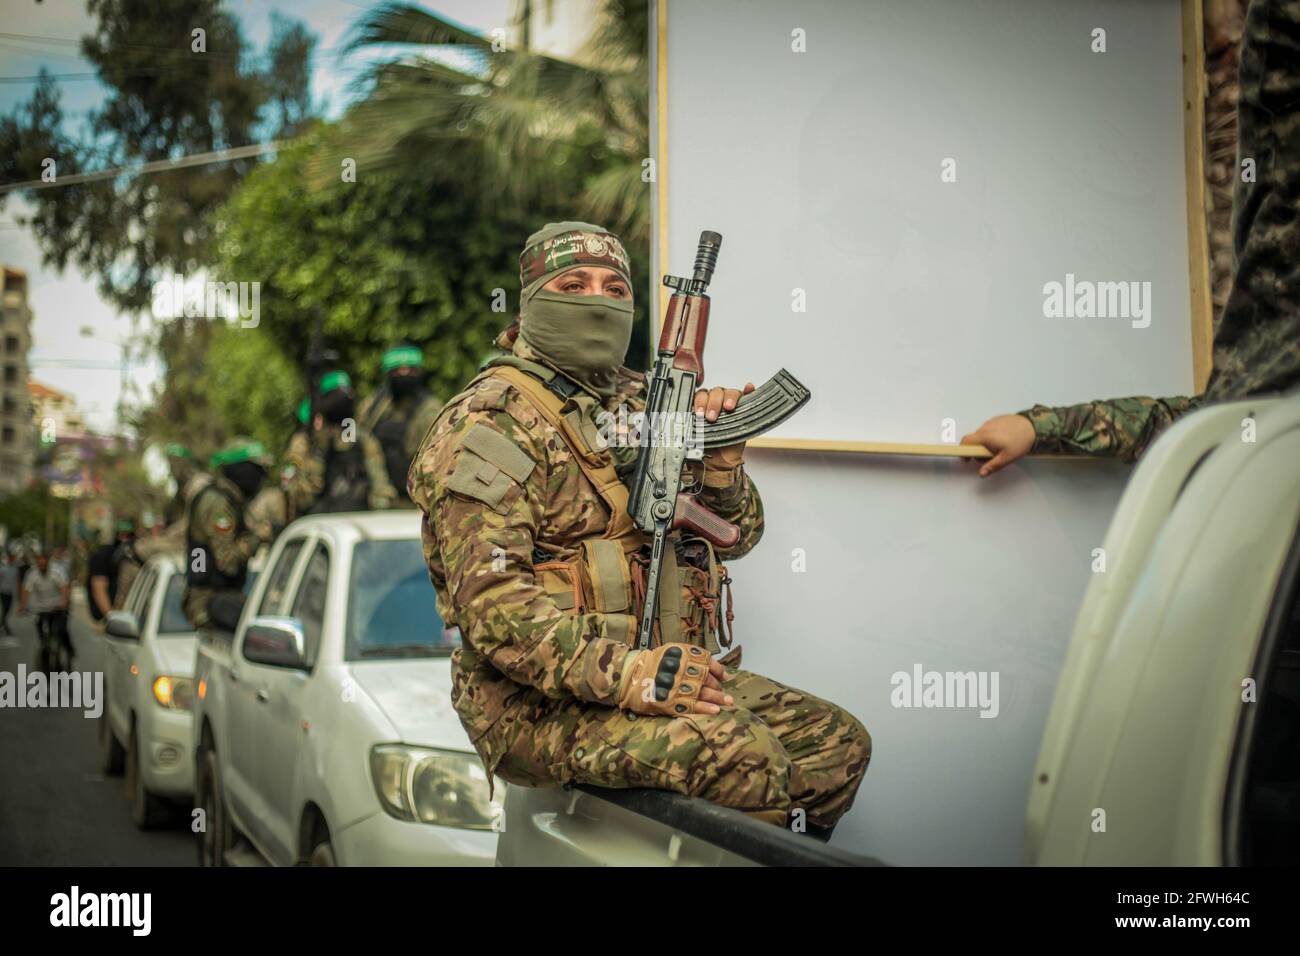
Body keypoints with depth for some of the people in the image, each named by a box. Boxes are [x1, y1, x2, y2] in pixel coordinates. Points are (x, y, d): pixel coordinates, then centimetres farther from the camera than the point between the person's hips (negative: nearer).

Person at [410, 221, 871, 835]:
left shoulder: (639, 403, 17)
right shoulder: (488, 423, -9)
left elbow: (735, 534, 23)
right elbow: (490, 603, -20)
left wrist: (719, 458, 1)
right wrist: (629, 674, -30)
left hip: (662, 673, 8)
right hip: (542, 701, -8)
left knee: (839, 741, 0)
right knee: (741, 753, -29)